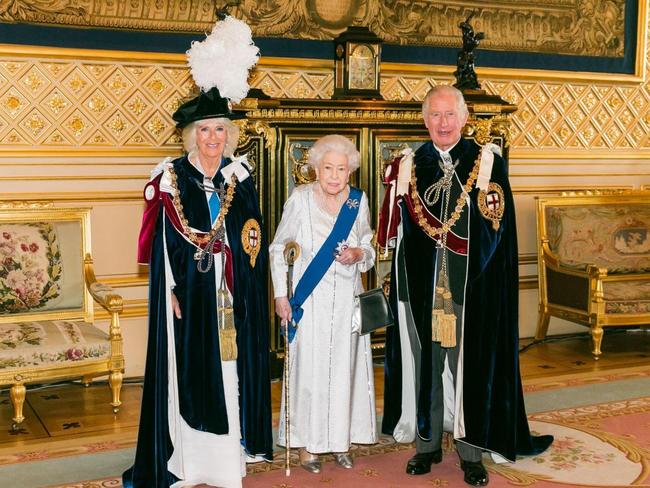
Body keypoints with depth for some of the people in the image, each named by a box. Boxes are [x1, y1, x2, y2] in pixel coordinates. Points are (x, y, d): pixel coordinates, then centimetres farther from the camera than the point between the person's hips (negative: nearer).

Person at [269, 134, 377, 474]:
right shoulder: (300, 199, -9)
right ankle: (307, 443, 14)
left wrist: (358, 254, -10)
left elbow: (368, 248, 13)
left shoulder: (358, 200, 0)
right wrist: (281, 295, -5)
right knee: (309, 369, 1)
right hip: (310, 301, -3)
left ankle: (341, 440, 22)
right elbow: (278, 248, 0)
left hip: (347, 299, 3)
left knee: (345, 367, 8)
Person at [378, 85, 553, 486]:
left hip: (471, 287, -2)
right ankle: (428, 442, 24)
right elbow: (395, 232, 7)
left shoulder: (488, 162, -1)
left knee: (470, 360, 4)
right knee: (425, 360, 10)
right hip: (423, 286, 2)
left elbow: (497, 228, -6)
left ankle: (471, 449, 17)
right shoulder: (410, 166, 6)